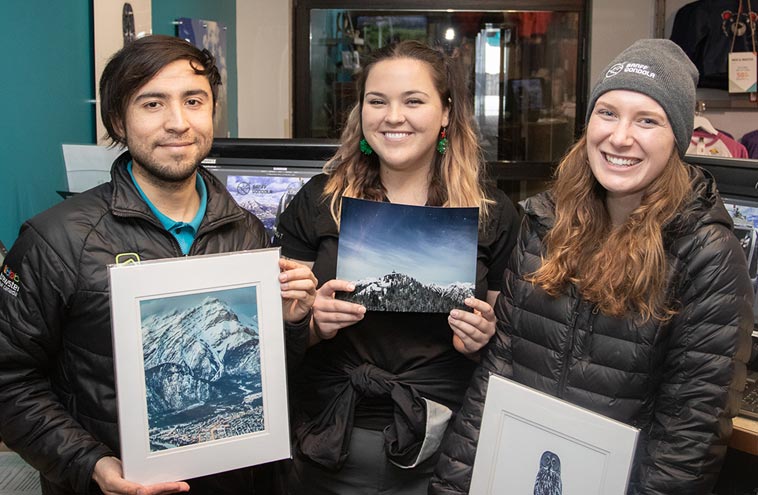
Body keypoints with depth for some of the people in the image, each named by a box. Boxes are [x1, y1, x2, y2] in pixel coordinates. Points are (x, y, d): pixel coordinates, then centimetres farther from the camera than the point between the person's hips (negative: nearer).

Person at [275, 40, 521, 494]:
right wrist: (315, 322, -16)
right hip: (332, 445, 1)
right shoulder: (318, 201, -1)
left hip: (443, 445, 0)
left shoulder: (494, 214, -2)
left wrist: (481, 340, -13)